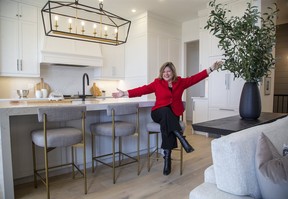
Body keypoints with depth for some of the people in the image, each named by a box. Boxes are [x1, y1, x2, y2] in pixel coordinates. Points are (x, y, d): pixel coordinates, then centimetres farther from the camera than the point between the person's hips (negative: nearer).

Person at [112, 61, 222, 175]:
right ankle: (181, 137, -34)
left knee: (167, 126, -31)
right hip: (159, 113, -1)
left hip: (173, 115, 1)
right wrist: (125, 93, -14)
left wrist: (211, 69, -3)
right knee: (166, 111, -36)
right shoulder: (157, 83, 4)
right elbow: (143, 89, -4)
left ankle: (167, 157, -25)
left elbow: (195, 78, 4)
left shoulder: (180, 82, 10)